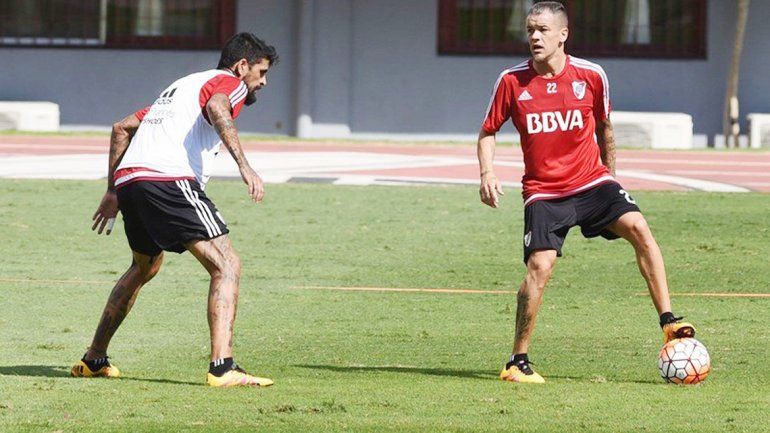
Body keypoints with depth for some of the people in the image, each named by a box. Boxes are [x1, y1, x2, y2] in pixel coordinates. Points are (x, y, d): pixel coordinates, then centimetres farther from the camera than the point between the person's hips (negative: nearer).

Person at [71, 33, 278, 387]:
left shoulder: (182, 86, 34)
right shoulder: (228, 82, 8)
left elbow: (121, 128, 35)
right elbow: (216, 108, -18)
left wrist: (113, 192, 36)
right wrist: (244, 165, -26)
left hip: (128, 180, 9)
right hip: (170, 181, -9)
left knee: (145, 267, 31)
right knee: (227, 266, -10)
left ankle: (93, 360, 38)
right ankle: (222, 368, -25)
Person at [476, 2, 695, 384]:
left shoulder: (591, 76, -1)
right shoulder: (512, 81, -4)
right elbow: (487, 132, 7)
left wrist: (610, 173, 23)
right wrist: (487, 173, -10)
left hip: (592, 181, 2)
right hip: (543, 192, -1)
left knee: (638, 228, -21)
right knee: (540, 265, -17)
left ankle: (669, 324, -19)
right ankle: (517, 362, -4)